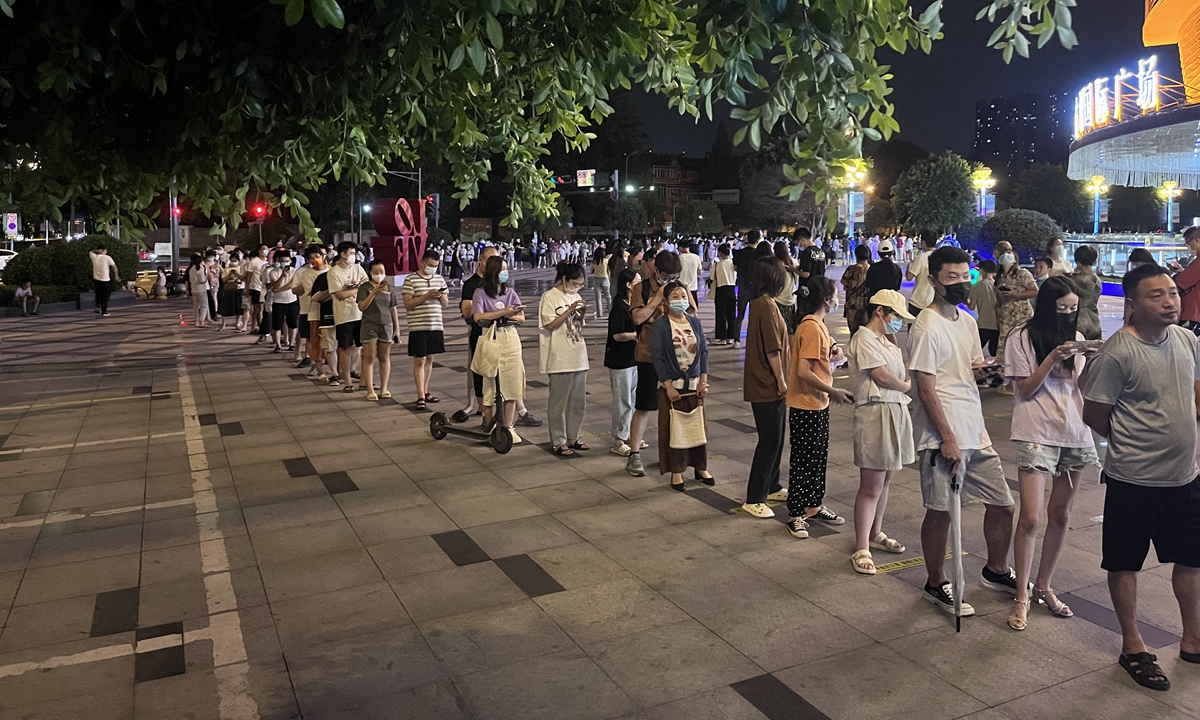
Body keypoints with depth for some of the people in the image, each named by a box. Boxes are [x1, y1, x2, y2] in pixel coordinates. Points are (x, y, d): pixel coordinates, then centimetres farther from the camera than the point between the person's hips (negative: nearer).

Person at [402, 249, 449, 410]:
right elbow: (408, 304, -10)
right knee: (419, 361, -4)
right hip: (418, 327, -5)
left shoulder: (439, 279, 11)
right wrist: (427, 295, -19)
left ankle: (425, 392, 24)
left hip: (436, 326, 5)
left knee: (429, 359, 13)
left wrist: (441, 297, -8)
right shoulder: (411, 279, -5)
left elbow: (446, 303, 15)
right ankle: (421, 397, -3)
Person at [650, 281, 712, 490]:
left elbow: (704, 351, 9)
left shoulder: (695, 322, 6)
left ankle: (701, 467, 24)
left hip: (694, 384, 4)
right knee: (673, 428, 2)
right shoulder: (659, 326, -8)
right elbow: (657, 357, -10)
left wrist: (704, 379, 1)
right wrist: (668, 385, -14)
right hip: (672, 385, -4)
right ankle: (676, 471, 14)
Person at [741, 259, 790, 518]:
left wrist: (781, 381, 19)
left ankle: (772, 487, 32)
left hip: (768, 384, 10)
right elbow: (773, 350, -21)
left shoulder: (760, 303, 11)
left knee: (776, 436, 19)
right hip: (768, 386, -10)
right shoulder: (767, 306, -20)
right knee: (770, 440, -4)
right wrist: (781, 381, -14)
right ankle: (754, 499, 2)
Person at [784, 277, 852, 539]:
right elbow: (803, 371, -25)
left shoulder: (816, 324, 9)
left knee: (818, 457, 18)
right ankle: (795, 515, 11)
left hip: (818, 404, 10)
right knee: (803, 460, 0)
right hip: (805, 406, -10)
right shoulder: (812, 327, -21)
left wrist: (832, 357, 1)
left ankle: (814, 506, 31)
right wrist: (833, 391, -18)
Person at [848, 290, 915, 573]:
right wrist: (907, 386, 0)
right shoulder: (864, 338, -11)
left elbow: (902, 373, 12)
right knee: (871, 487, -5)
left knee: (884, 481, 17)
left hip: (896, 412, 9)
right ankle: (861, 549, 1)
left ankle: (875, 533, 31)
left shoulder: (885, 340, 17)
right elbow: (881, 376, -17)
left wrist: (893, 338, 7)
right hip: (875, 414, -9)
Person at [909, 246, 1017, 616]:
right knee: (941, 512, 3)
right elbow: (926, 390, -16)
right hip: (943, 437, -8)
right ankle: (936, 584, 20)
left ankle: (997, 571, 36)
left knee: (1002, 503, 14)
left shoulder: (967, 321, 12)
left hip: (975, 433, 8)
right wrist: (948, 439, -17)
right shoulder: (927, 327, -14)